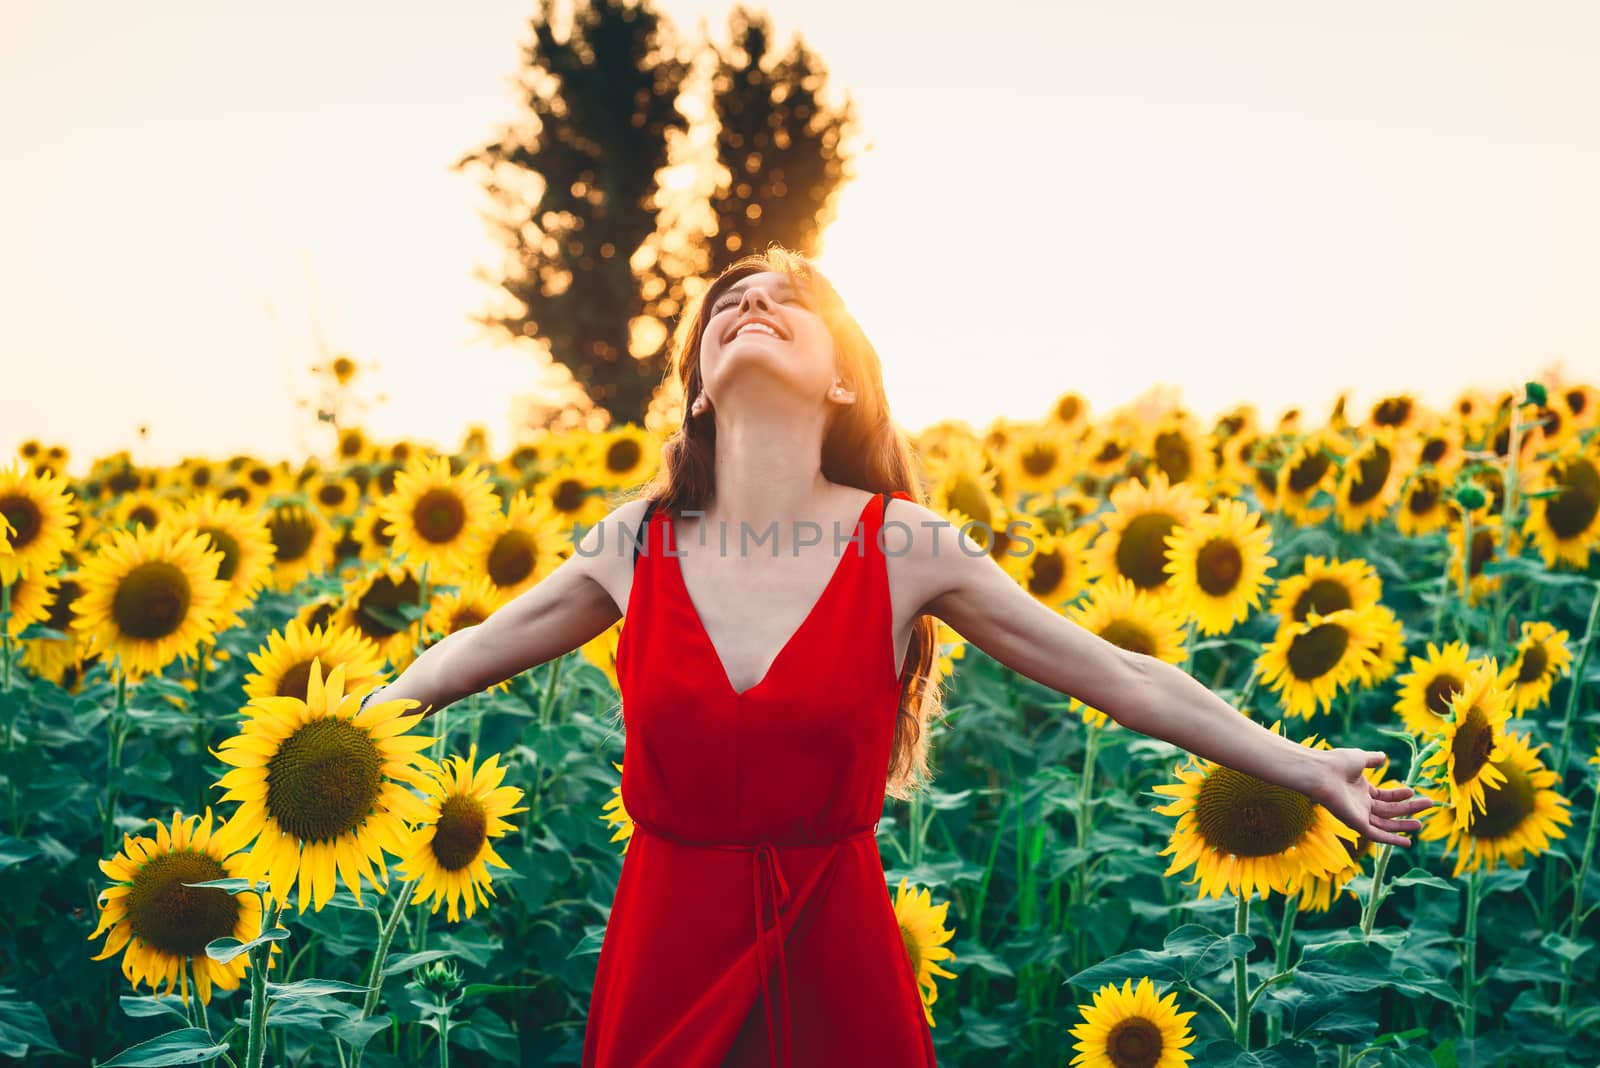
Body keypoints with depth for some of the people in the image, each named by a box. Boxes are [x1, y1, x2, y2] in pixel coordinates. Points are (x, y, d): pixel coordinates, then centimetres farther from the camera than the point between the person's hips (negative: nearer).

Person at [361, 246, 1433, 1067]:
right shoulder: (638, 541, -3)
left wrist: (1308, 769, 0)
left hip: (836, 954, -1)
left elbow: (1124, 679, -1)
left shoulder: (905, 544, -8)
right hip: (670, 954, 2)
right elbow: (473, 655, 14)